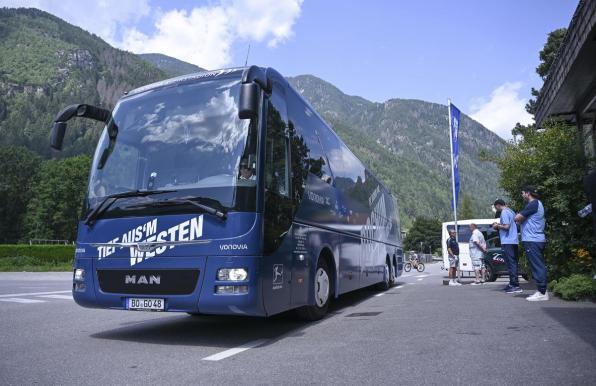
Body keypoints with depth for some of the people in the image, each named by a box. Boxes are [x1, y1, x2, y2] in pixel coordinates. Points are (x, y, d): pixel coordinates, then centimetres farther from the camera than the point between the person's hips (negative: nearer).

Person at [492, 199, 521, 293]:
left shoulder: (504, 212, -11)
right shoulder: (511, 211, 18)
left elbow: (506, 226, -19)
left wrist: (497, 226, -3)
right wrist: (499, 225, 17)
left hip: (507, 242, -10)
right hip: (513, 241, 10)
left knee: (511, 264, -9)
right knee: (513, 263, 13)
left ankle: (516, 286, -10)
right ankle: (512, 284, 20)